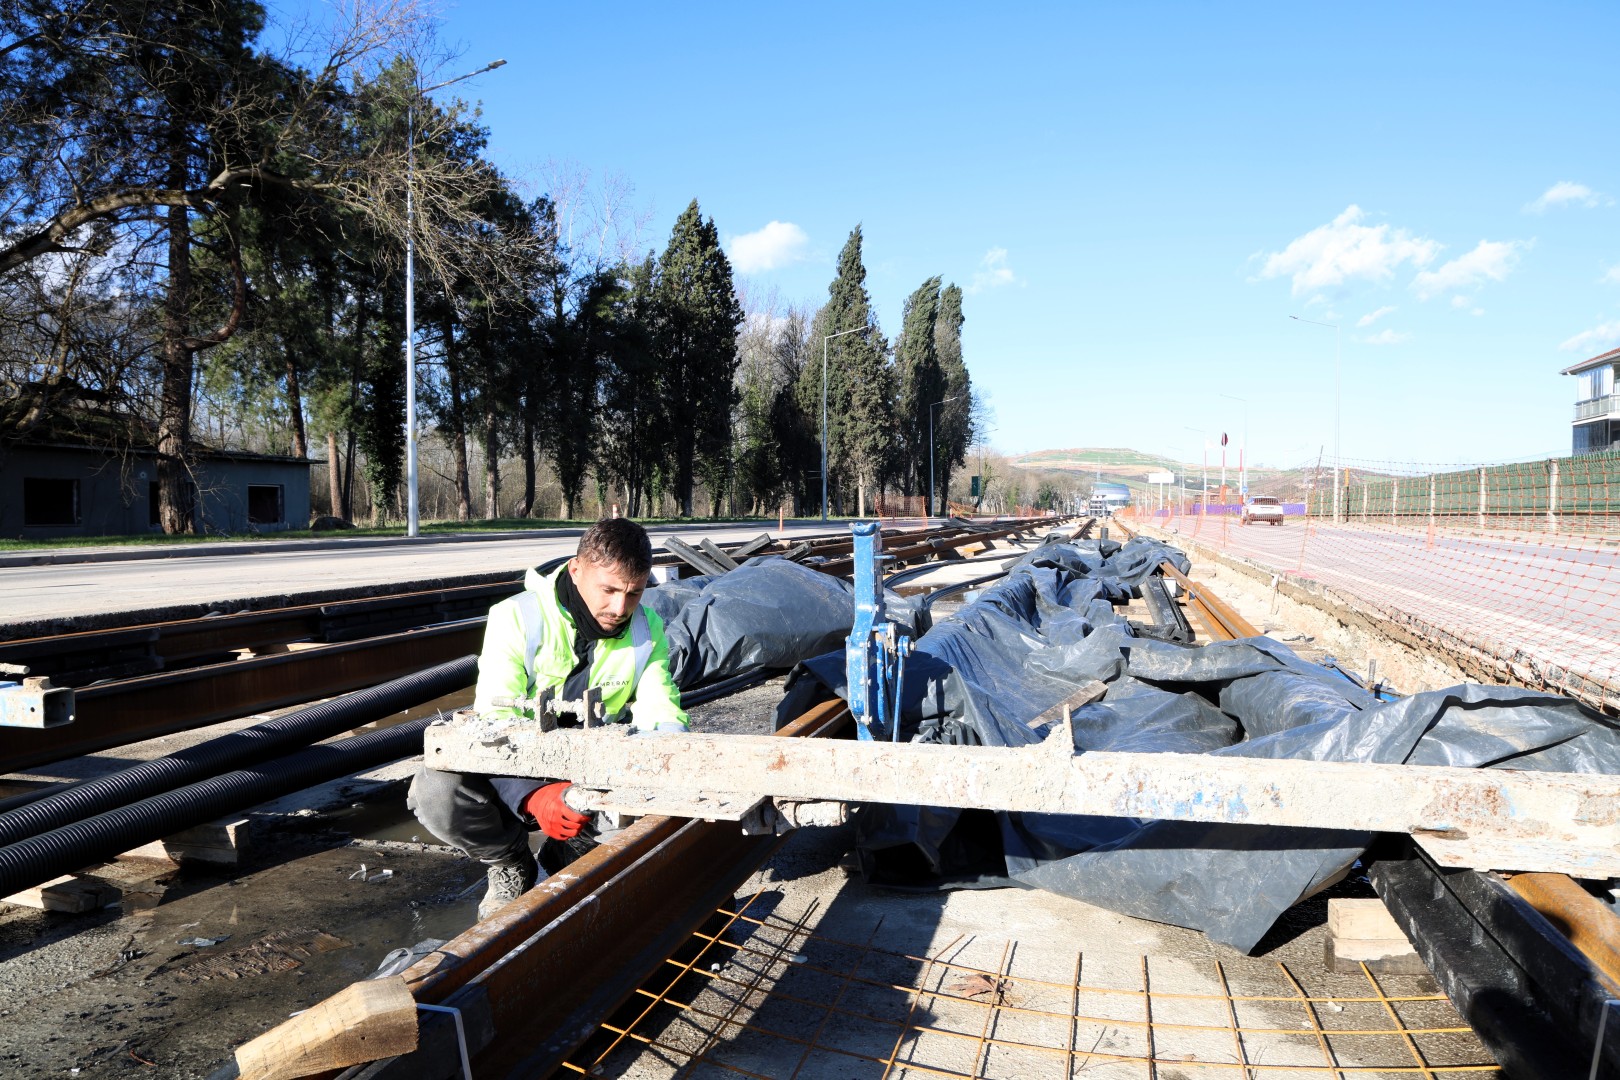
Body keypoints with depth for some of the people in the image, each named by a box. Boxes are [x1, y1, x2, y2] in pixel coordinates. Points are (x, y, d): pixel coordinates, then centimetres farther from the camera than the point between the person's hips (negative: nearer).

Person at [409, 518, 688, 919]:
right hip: (515, 773, -2)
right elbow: (495, 723, -28)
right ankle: (512, 866, 2)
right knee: (437, 792, -31)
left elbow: (662, 719, -10)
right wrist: (532, 795, -47)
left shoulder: (648, 631, -7)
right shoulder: (517, 618, -20)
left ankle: (568, 859, 5)